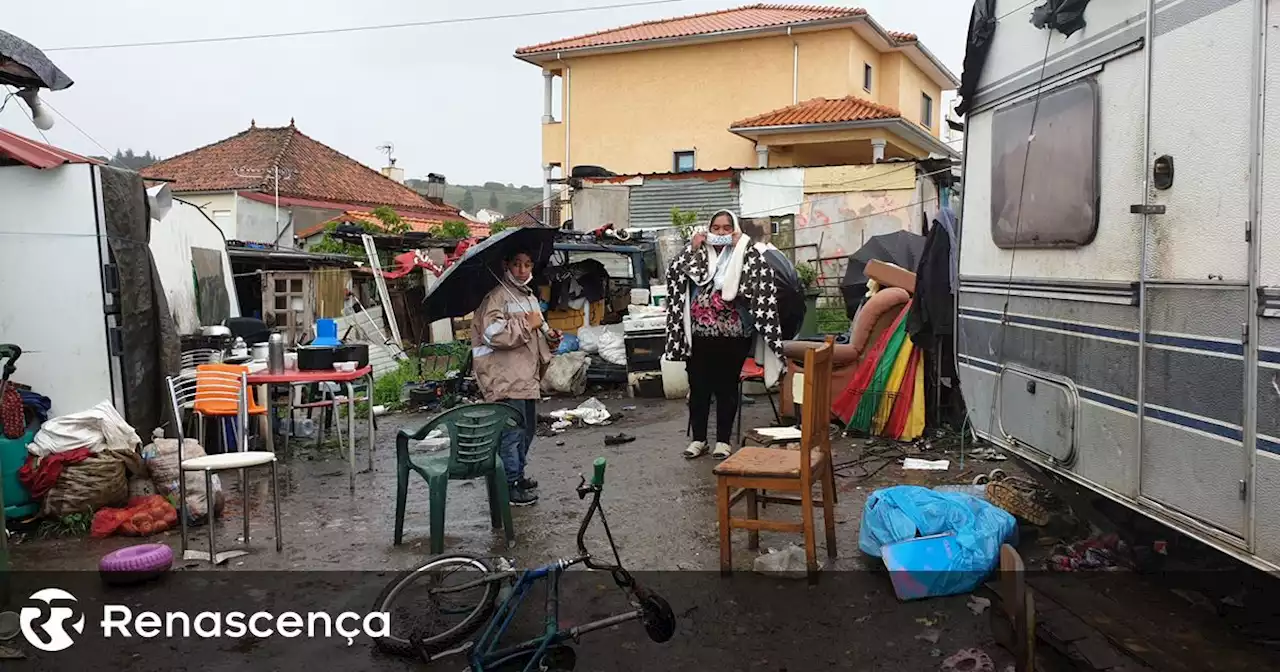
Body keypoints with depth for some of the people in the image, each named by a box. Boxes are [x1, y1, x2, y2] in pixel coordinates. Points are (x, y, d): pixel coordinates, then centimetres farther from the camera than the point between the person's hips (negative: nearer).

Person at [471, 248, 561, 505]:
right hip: (506, 378, -10)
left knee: (527, 429, 18)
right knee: (512, 432, -7)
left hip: (528, 376, 10)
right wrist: (527, 324, -19)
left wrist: (548, 337, 11)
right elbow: (493, 334, -24)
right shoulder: (496, 297, -11)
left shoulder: (529, 297, 18)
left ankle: (518, 474, 33)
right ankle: (510, 485, 1)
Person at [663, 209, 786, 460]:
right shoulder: (697, 254, 7)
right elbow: (673, 274, -6)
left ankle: (723, 440, 18)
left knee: (727, 388, 6)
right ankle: (698, 439, 20)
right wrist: (692, 248, -9)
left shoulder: (743, 255, 1)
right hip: (699, 335, 2)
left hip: (732, 336, -2)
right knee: (698, 387, 8)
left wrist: (744, 247, -14)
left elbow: (764, 276, -16)